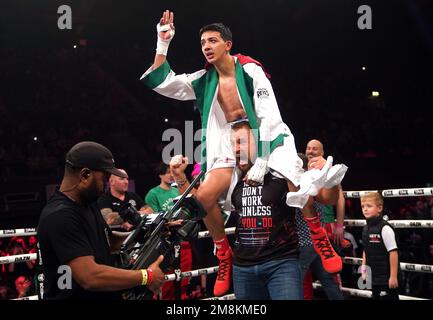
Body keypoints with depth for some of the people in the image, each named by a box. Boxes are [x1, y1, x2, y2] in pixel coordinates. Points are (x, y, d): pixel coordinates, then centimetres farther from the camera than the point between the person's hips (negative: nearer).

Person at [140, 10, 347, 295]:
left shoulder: (251, 69, -11)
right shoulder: (204, 79, 4)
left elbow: (269, 116, -17)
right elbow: (162, 82, 2)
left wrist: (261, 160, -24)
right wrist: (163, 42, -5)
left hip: (267, 140, -4)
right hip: (230, 146, 4)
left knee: (300, 189, -26)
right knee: (205, 195, -18)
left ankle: (321, 240, 2)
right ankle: (225, 257, 3)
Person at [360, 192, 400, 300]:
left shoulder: (384, 228, -17)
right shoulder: (366, 229, 6)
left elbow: (393, 252, -18)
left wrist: (393, 276, -18)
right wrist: (364, 266, 10)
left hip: (387, 278, -8)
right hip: (374, 277, 8)